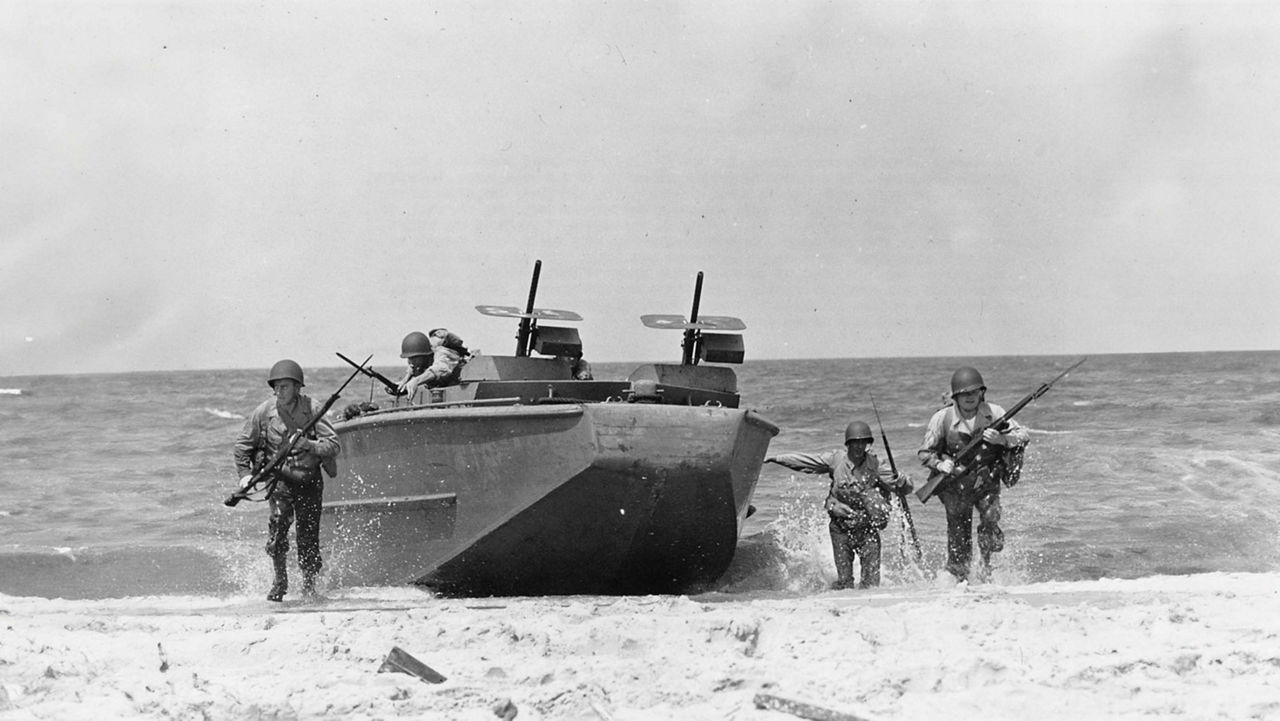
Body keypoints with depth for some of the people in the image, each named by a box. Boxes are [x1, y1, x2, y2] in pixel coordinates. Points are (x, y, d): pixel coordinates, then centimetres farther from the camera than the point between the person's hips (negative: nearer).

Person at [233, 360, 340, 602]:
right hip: (280, 478, 0)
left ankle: (309, 585, 20)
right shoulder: (264, 411, -5)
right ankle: (280, 581, -7)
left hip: (309, 479, 0)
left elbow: (333, 445, -11)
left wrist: (309, 445, -27)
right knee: (279, 519, -22)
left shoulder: (313, 408, -8)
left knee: (308, 537, -1)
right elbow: (243, 445, 8)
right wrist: (245, 473, -2)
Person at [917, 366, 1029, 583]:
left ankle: (986, 563, 6)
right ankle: (959, 580, 23)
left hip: (987, 481, 1)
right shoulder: (943, 418, -9)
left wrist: (1001, 439, -25)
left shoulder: (993, 413, -7)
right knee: (959, 538, 2)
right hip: (956, 484, 0)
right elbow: (924, 453, -2)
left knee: (990, 521, -21)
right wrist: (940, 464, -22)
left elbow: (1023, 436, -6)